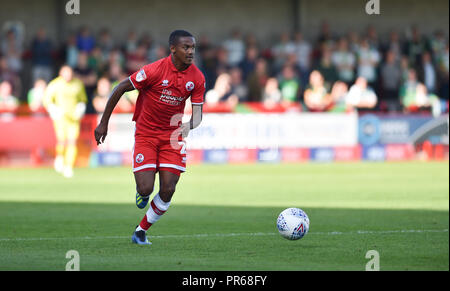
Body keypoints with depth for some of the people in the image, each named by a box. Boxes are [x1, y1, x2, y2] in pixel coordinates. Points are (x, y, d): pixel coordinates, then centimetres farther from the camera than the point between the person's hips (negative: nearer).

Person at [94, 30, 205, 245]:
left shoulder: (197, 78, -6)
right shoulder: (154, 70, -18)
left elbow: (197, 112, -1)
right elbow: (120, 89, -9)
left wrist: (190, 125, -26)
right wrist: (103, 123, -7)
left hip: (172, 135, 3)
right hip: (145, 134, -3)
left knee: (167, 191, -6)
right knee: (145, 189, -13)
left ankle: (141, 231, 14)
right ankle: (142, 193, 26)